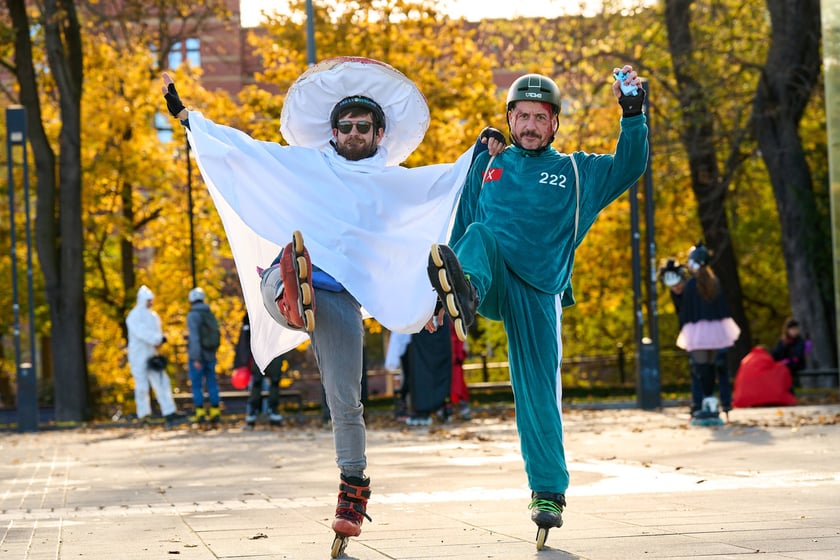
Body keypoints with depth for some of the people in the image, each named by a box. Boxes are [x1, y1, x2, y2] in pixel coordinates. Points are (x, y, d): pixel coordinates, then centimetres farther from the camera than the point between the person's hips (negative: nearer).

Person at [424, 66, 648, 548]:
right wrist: (448, 288, 16)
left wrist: (633, 114, -5)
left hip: (538, 294, 0)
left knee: (538, 394, -5)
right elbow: (462, 231, 23)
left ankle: (549, 493, 5)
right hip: (492, 280, 1)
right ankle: (464, 297, -64)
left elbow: (630, 166, 8)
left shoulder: (576, 172, 18)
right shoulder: (487, 168, 21)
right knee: (481, 236, -31)